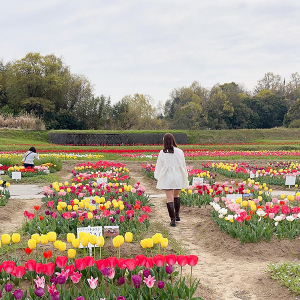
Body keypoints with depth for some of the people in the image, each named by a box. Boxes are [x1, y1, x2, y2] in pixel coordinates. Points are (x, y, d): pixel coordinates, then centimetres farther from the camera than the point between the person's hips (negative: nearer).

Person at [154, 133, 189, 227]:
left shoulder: (162, 153, -7)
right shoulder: (179, 152, -3)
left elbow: (159, 166, 2)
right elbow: (183, 166, 5)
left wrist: (158, 177, 16)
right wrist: (185, 178, 16)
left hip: (167, 178, -3)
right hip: (178, 178, 3)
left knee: (170, 199, -2)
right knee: (176, 196, 23)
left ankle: (172, 219, -7)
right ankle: (177, 215, 30)